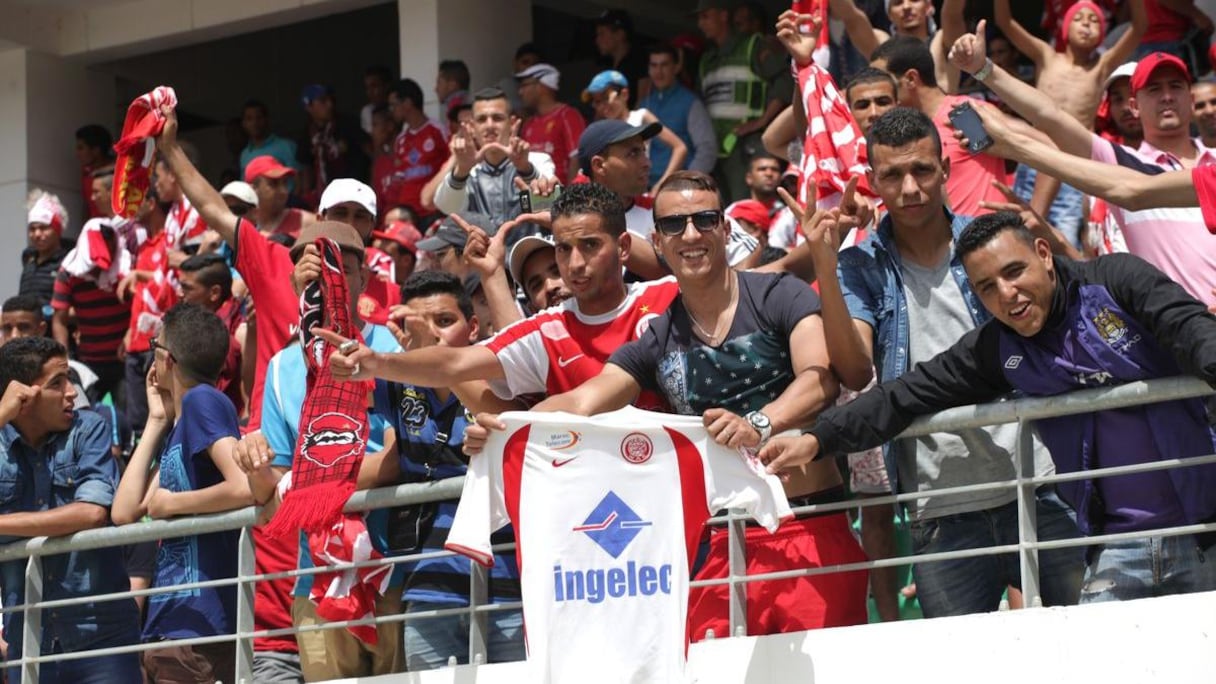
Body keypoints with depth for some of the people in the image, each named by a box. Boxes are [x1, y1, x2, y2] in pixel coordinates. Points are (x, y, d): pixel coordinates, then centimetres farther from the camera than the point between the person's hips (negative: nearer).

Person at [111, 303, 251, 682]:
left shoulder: (202, 400, -9)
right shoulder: (178, 427, 17)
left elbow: (245, 487, -24)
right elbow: (125, 513, 11)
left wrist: (170, 503, -9)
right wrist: (156, 422, 14)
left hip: (199, 625, -9)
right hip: (169, 622, 9)